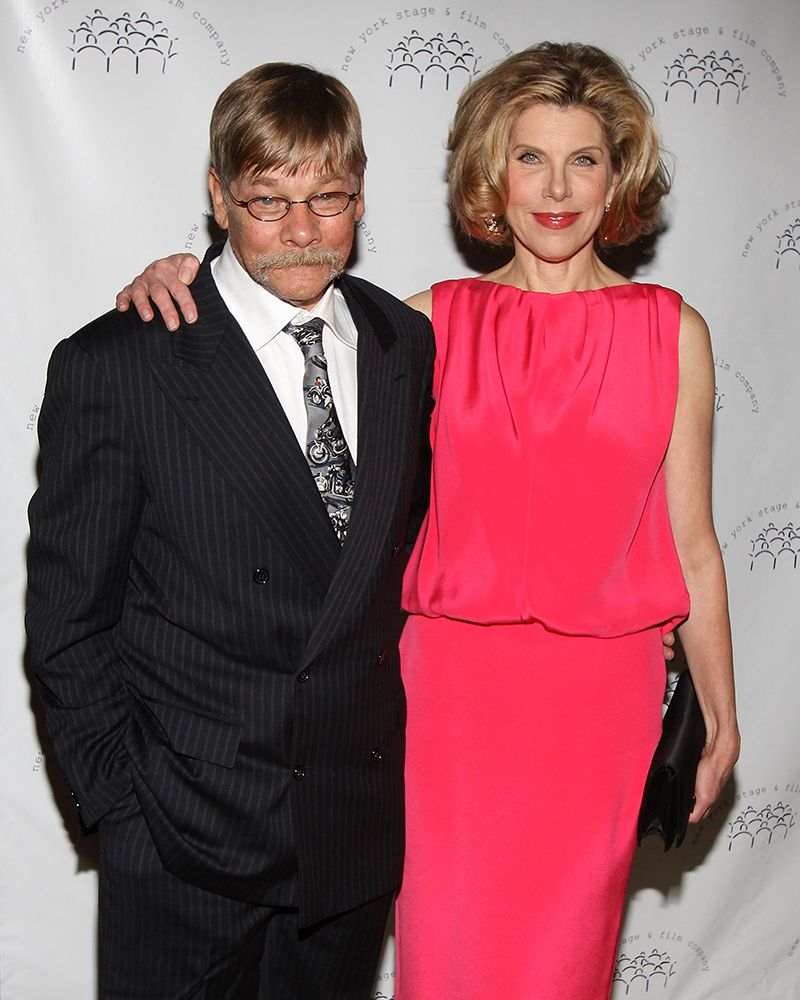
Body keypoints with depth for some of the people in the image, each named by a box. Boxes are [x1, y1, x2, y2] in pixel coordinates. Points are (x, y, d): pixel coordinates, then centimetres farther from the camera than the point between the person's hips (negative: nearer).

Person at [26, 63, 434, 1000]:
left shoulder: (408, 344, 2)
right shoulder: (112, 366, -11)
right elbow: (67, 621, -7)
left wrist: (391, 755, 5)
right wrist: (124, 809, -8)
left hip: (359, 833, 4)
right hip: (184, 849, -3)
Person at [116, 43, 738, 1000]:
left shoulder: (673, 331, 1)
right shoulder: (432, 322, 1)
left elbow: (690, 542, 4)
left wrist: (719, 712, 7)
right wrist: (175, 279, -9)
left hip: (601, 693, 0)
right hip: (452, 681, 0)